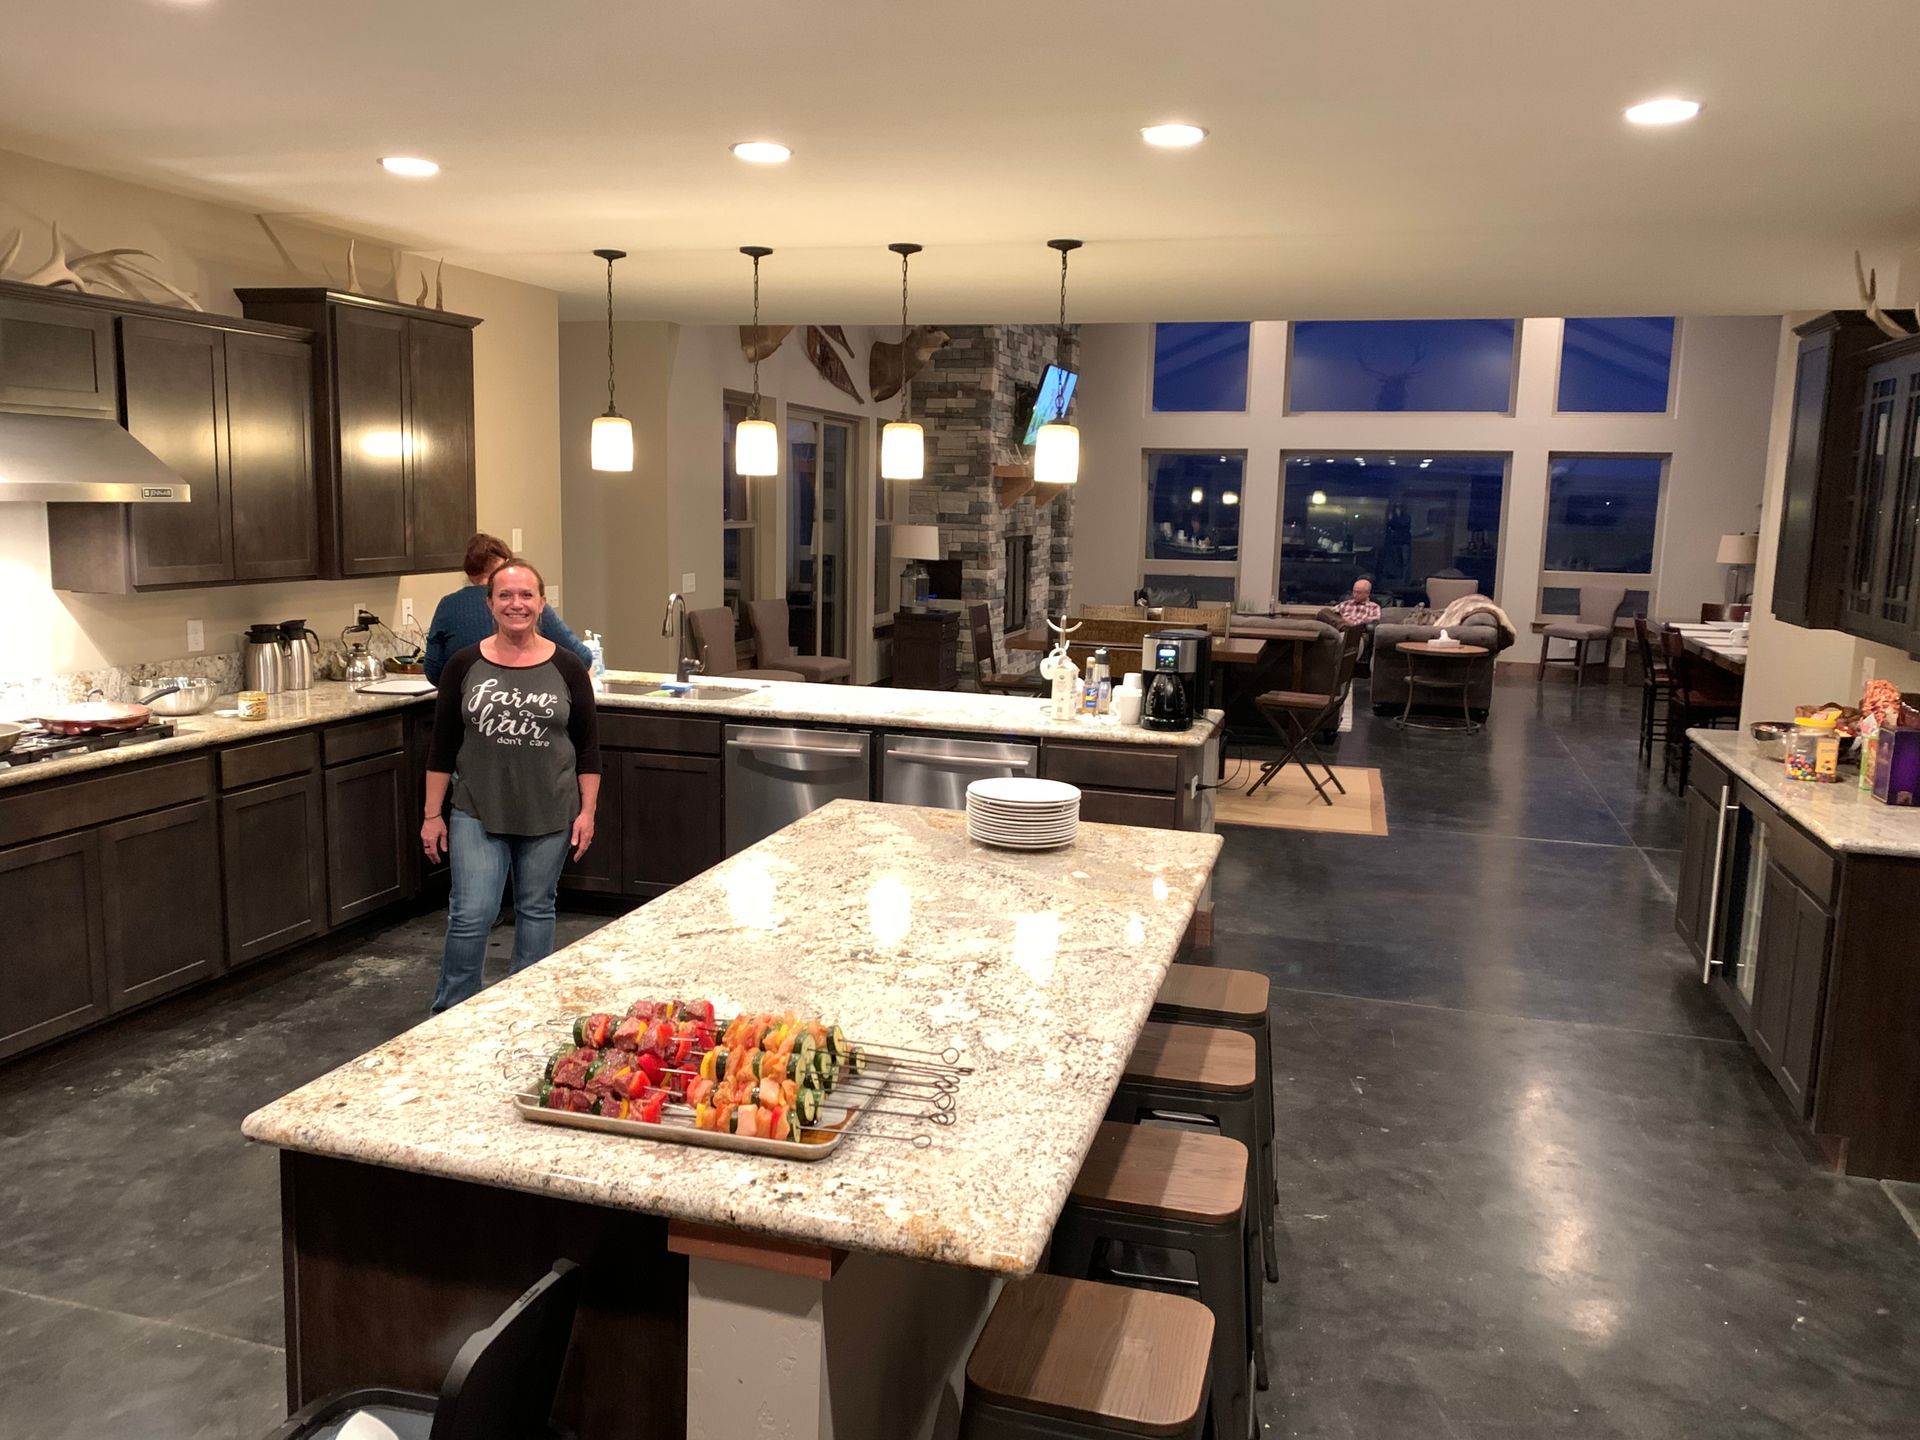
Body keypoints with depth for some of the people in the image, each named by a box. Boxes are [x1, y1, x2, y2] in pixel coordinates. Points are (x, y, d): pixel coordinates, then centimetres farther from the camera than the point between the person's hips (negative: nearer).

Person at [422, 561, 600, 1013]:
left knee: (536, 910, 11)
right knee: (471, 915, -5)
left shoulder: (566, 667, -2)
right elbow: (442, 746, 3)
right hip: (478, 812, 0)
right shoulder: (464, 666, -2)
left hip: (549, 815, 1)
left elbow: (588, 744, 2)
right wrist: (433, 814, 2)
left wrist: (587, 811, -2)